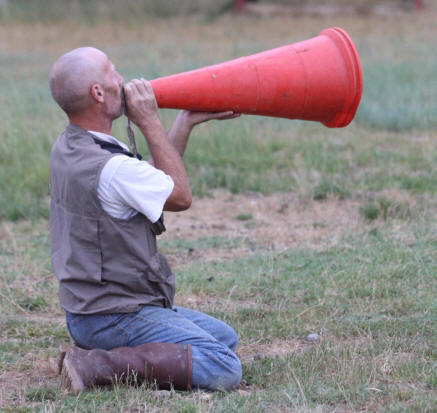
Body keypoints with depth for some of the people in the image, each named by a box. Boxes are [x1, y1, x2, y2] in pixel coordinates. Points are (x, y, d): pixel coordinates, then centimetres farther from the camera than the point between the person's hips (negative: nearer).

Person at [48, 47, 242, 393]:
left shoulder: (66, 149, 7)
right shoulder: (112, 168, -24)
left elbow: (156, 180, 19)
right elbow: (180, 196, -5)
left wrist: (187, 120, 22)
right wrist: (151, 122, -3)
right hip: (114, 318, -10)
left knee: (225, 337, 21)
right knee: (224, 370, -23)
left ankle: (107, 355, 7)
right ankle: (99, 365, -19)